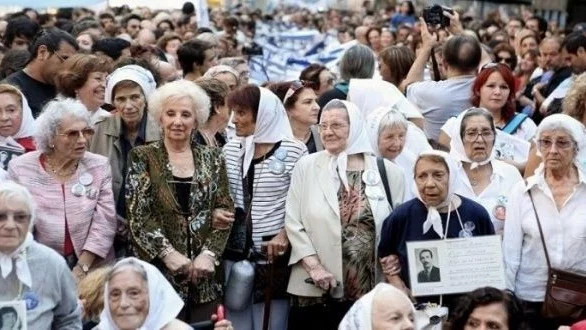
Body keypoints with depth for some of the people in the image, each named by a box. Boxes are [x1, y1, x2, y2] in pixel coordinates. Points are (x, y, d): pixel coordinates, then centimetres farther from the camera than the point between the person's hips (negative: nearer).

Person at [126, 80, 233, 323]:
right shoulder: (142, 157, 1)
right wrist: (168, 252, -16)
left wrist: (209, 253, -9)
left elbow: (224, 211, 5)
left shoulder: (211, 158, 8)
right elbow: (137, 214, -6)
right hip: (159, 272, -2)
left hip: (204, 275, 3)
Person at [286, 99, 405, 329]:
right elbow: (293, 222, 0)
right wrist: (314, 266, -9)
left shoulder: (387, 171, 4)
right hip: (316, 289, 0)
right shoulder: (306, 167, 4)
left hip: (373, 290, 0)